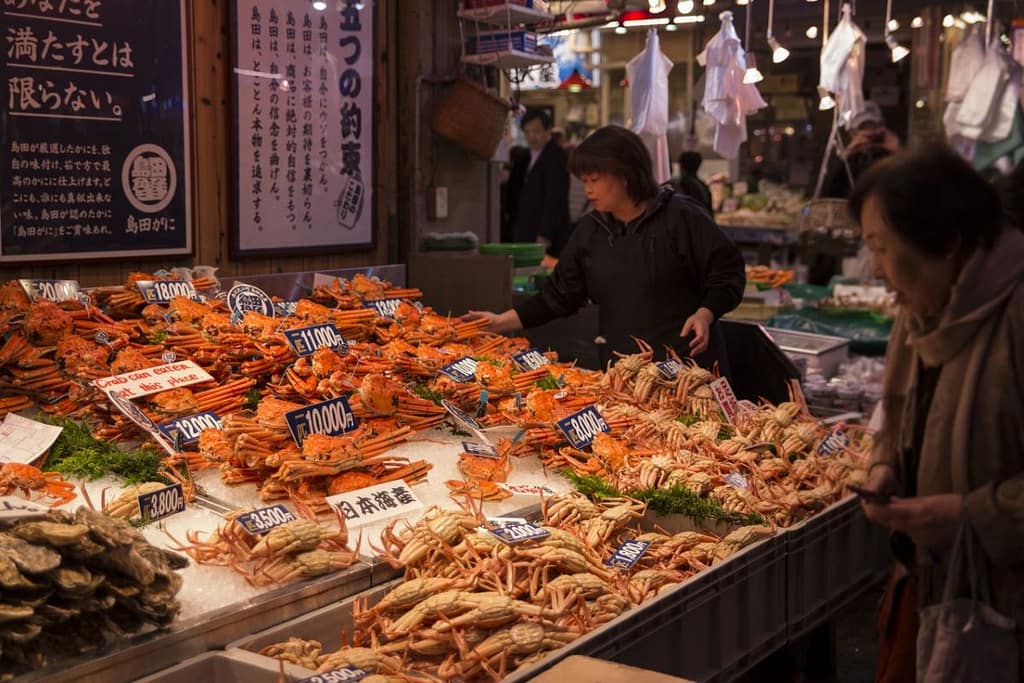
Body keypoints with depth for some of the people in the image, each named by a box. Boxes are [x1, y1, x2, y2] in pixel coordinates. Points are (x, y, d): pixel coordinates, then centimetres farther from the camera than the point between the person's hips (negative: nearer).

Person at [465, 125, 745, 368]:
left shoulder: (680, 217, -7)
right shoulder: (590, 230, 9)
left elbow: (728, 273, -4)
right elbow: (558, 296, 11)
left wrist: (704, 315, -20)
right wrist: (501, 321, 5)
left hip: (687, 365, -4)